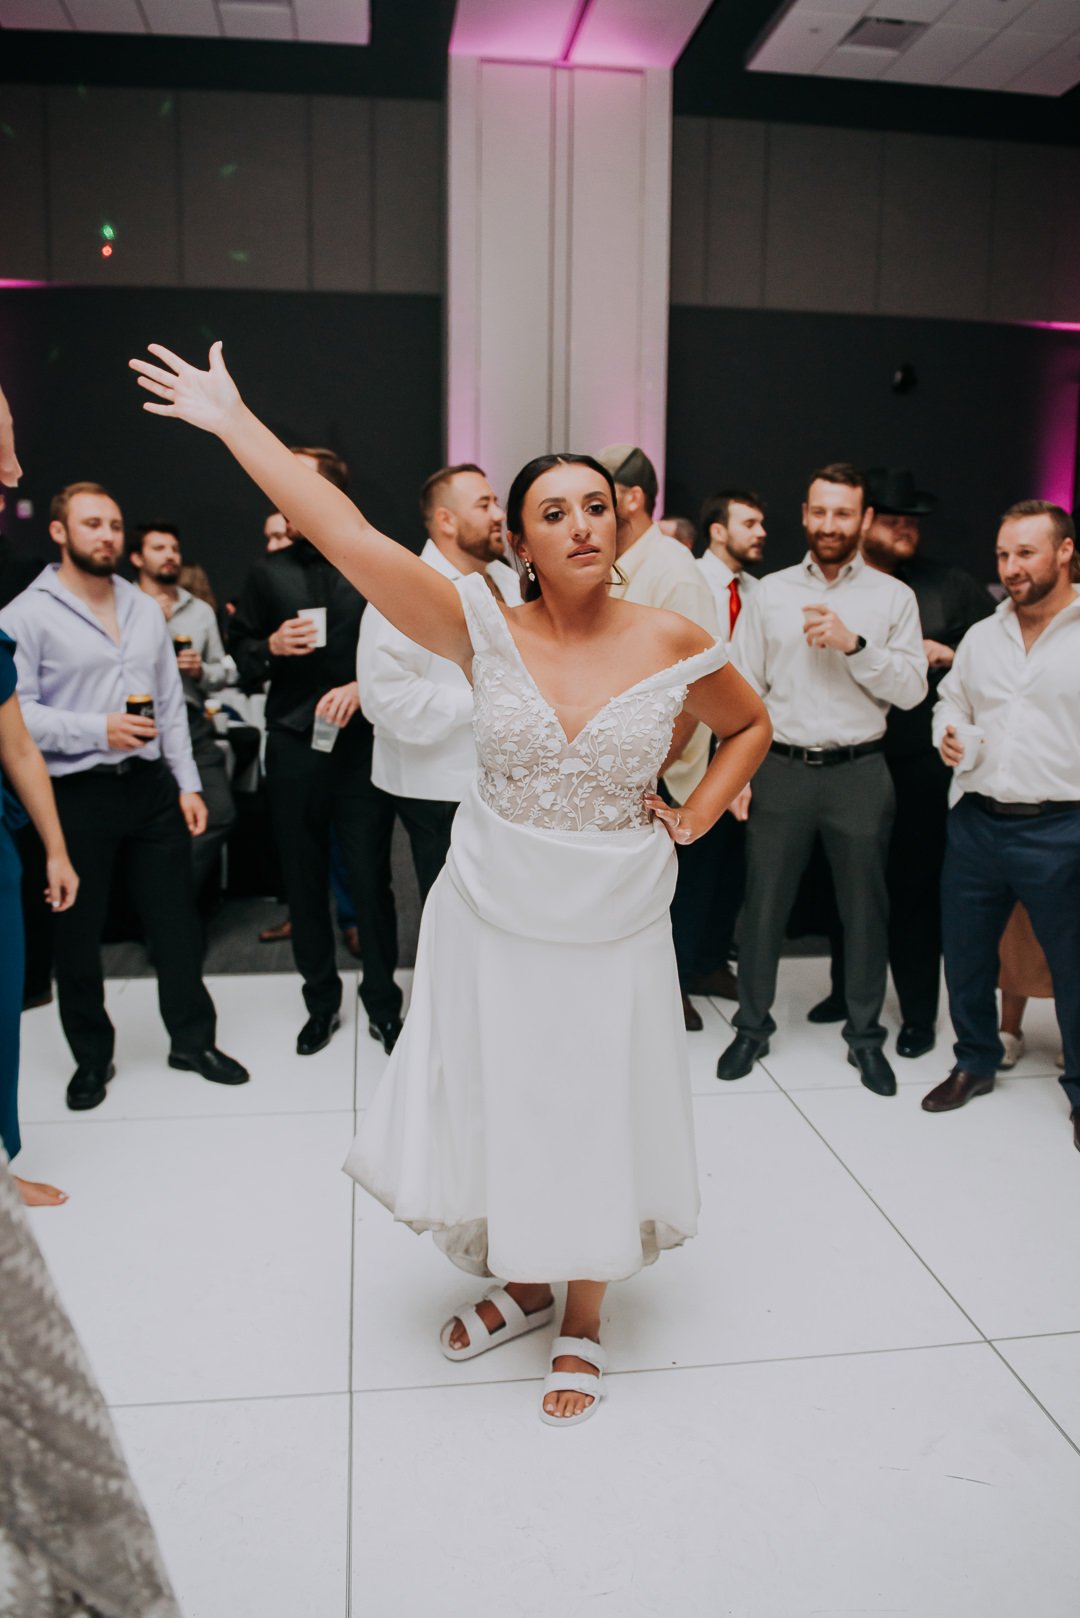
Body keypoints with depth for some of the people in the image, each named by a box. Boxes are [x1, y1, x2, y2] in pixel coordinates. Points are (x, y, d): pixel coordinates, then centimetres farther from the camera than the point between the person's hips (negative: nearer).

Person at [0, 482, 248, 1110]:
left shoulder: (145, 609, 11)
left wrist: (188, 782, 7)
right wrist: (97, 730, -22)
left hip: (151, 786, 4)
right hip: (76, 794, -4)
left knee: (177, 919, 9)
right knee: (78, 934, 8)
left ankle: (193, 1039, 24)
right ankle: (92, 1058, 25)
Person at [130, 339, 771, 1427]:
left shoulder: (672, 644, -7)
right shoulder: (487, 629, -10)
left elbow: (750, 726, 13)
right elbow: (346, 534, -15)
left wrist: (695, 817, 1)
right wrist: (234, 421, -15)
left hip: (611, 927, 0)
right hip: (490, 915, 1)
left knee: (594, 1120, 11)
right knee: (493, 1111, 14)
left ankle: (583, 1322, 36)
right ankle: (523, 1283, 43)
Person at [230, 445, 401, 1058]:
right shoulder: (269, 573, 9)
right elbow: (241, 654, 13)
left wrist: (362, 687, -15)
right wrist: (271, 647, -8)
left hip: (362, 741, -3)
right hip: (294, 745, 3)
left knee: (370, 875, 2)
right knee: (304, 878, 10)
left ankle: (383, 1003, 20)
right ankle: (322, 1000, 27)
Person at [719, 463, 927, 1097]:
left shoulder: (893, 597, 3)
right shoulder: (770, 592, 5)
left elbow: (912, 689, -5)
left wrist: (853, 642, -18)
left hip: (860, 772, 0)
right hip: (782, 768, 1)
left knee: (865, 909, 9)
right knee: (764, 904, 7)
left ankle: (866, 1035, 27)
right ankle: (753, 1026, 25)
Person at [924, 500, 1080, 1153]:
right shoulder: (981, 636, 11)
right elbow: (951, 701, 23)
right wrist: (950, 734, 1)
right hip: (976, 823, 5)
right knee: (965, 954, 14)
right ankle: (976, 1061, 35)